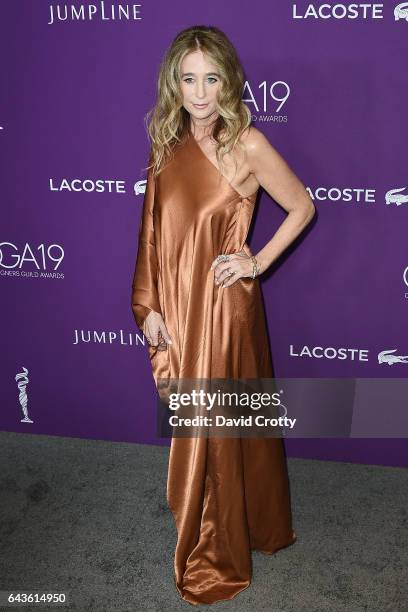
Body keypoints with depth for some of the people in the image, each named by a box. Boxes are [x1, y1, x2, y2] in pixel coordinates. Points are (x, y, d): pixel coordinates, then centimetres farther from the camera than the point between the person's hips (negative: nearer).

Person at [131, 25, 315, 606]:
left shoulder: (248, 144, -12)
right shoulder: (167, 142, 4)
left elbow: (302, 207, -2)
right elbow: (153, 229, 6)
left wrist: (259, 262, -9)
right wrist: (148, 306, 1)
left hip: (223, 304, -5)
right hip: (175, 305, 5)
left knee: (217, 428, 9)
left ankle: (216, 557, 33)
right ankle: (204, 532, 45)